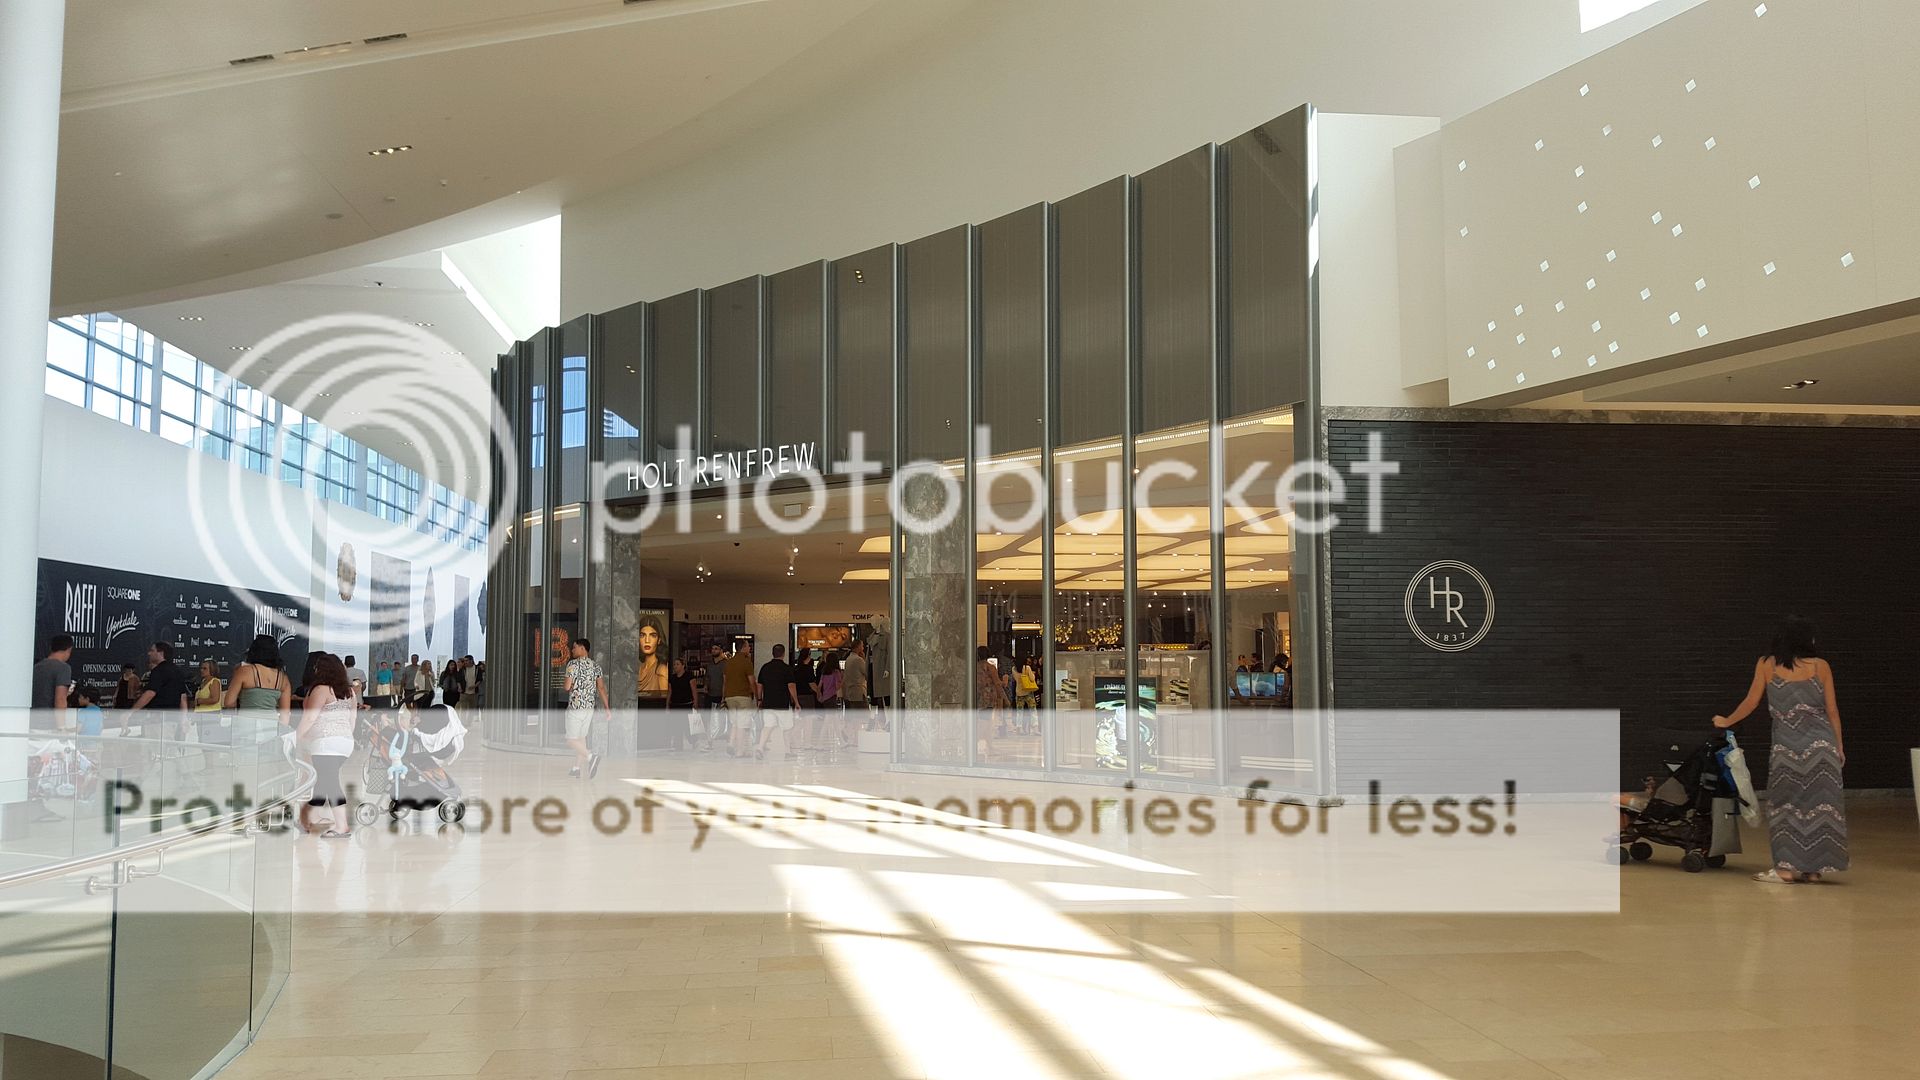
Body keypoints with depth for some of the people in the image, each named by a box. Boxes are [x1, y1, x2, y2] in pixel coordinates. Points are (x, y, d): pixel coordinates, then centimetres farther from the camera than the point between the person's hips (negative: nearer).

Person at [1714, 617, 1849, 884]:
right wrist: (1839, 746, 15)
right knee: (1818, 803, 7)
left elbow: (1751, 702, 7)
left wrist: (1726, 722, 21)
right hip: (1821, 743, 1)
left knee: (1787, 806, 5)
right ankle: (1814, 867, 11)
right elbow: (1832, 710, 6)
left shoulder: (1766, 664, 4)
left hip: (1787, 745, -1)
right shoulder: (1820, 666, 5)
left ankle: (1788, 867, 1)